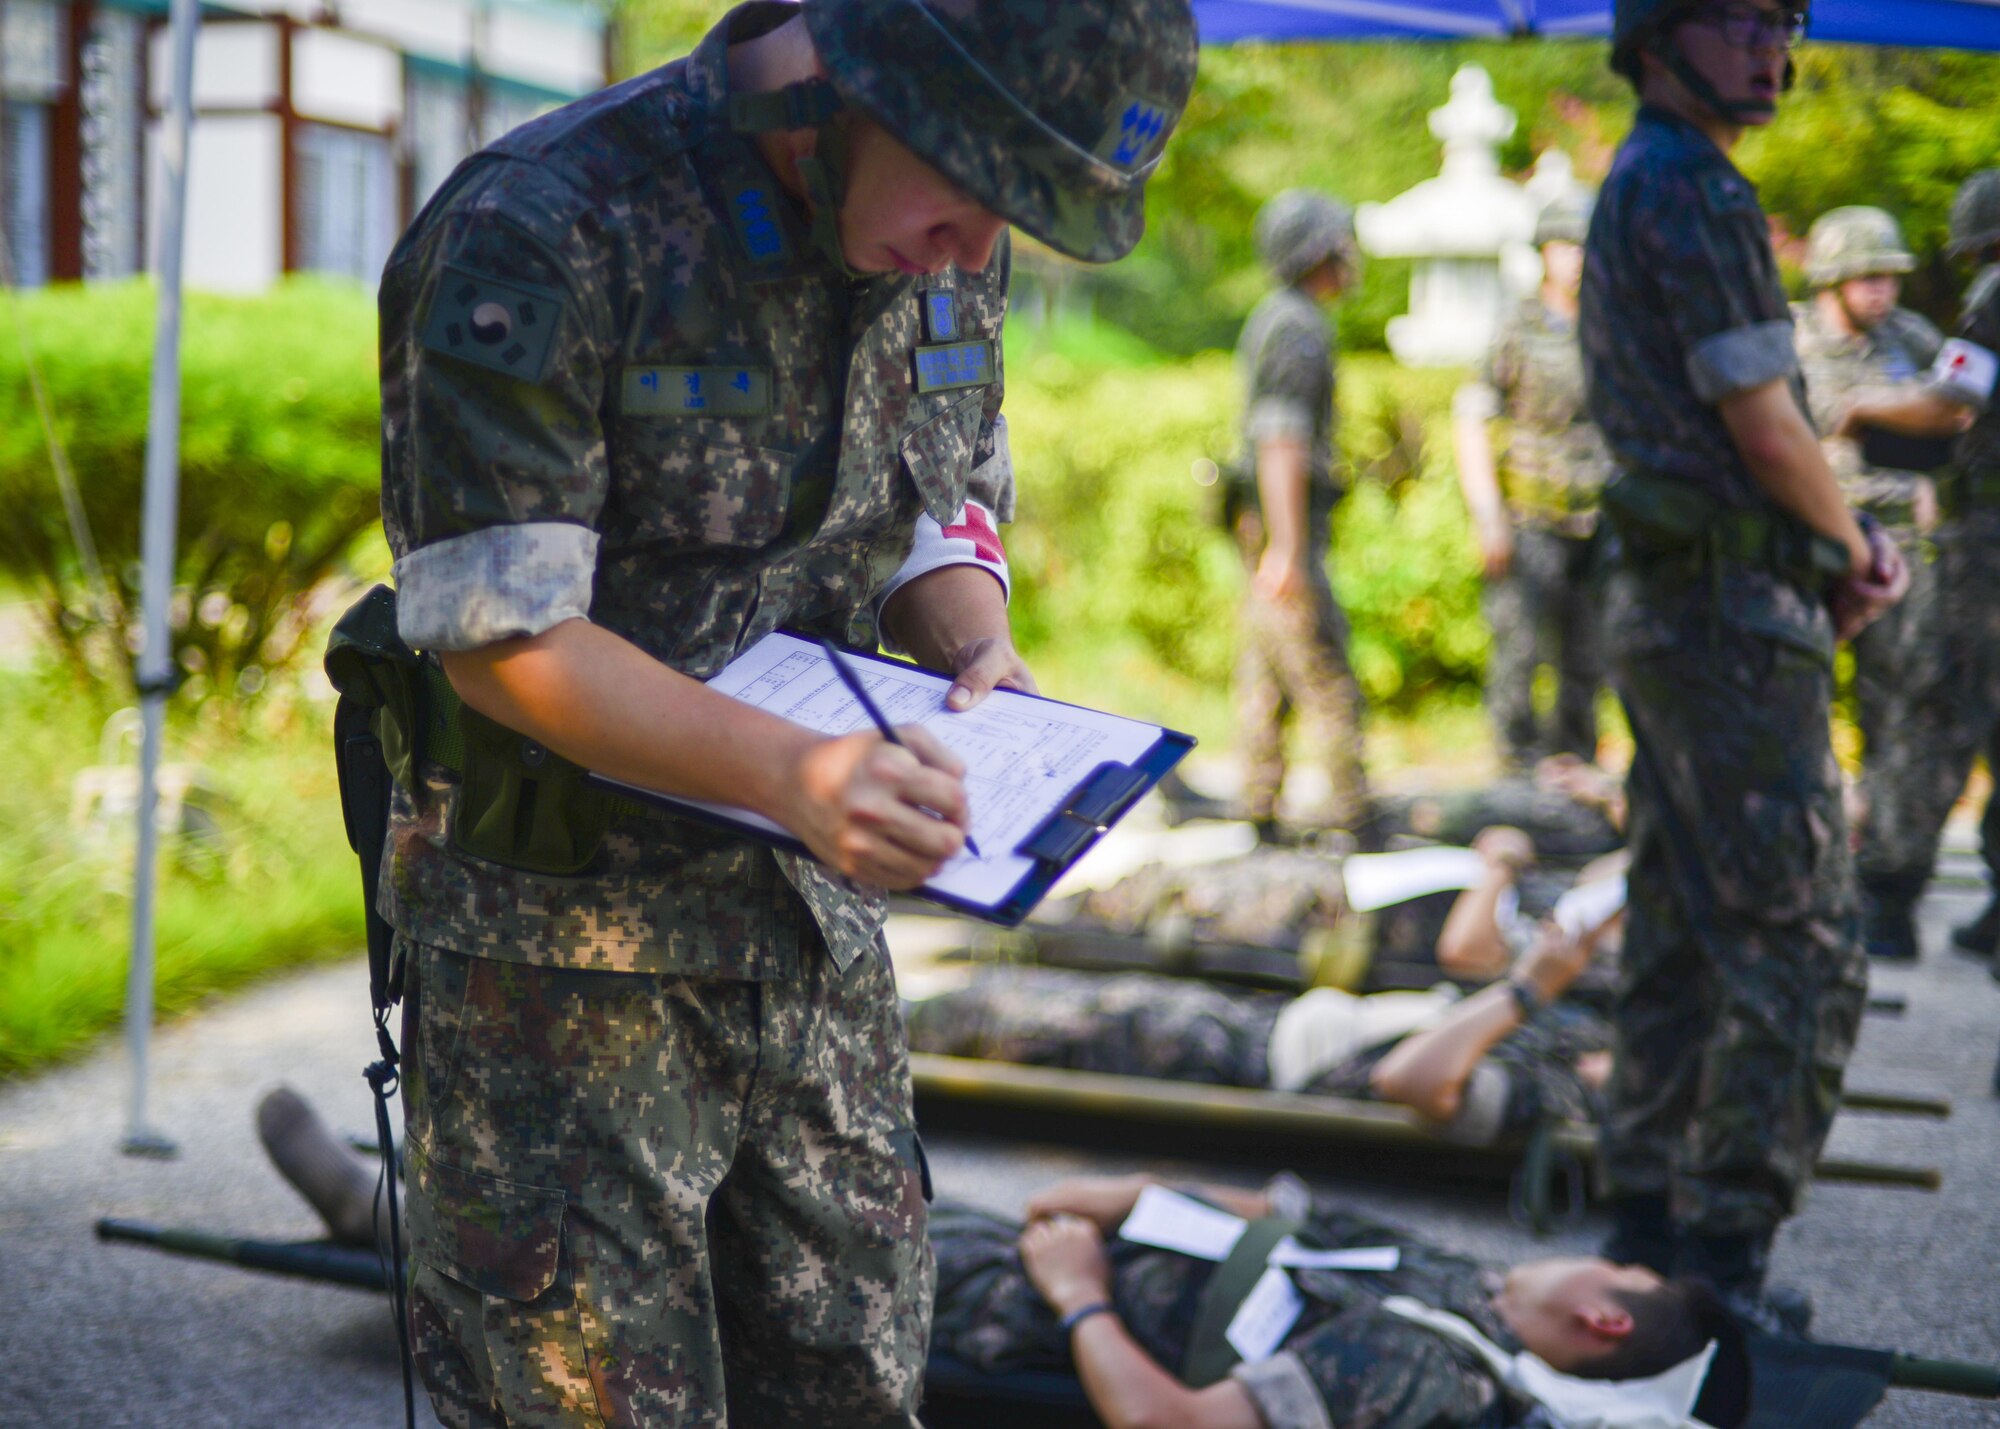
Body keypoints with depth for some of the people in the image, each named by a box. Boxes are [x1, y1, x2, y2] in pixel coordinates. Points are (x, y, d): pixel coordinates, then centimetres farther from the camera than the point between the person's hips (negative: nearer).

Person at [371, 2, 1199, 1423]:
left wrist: (979, 654, -9)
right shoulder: (544, 237, -21)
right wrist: (789, 772, -34)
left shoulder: (940, 248, 1)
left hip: (817, 931, 6)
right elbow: (498, 637, -22)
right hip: (562, 941, -6)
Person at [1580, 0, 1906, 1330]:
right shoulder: (1695, 189, -13)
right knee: (1802, 955, -7)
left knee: (1684, 941, 15)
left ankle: (1650, 1220, 22)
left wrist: (1840, 544, 10)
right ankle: (1725, 1257, -4)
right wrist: (1852, 547, 2)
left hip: (1670, 606, 11)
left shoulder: (1633, 188, 19)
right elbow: (1764, 426, -16)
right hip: (1735, 614, -10)